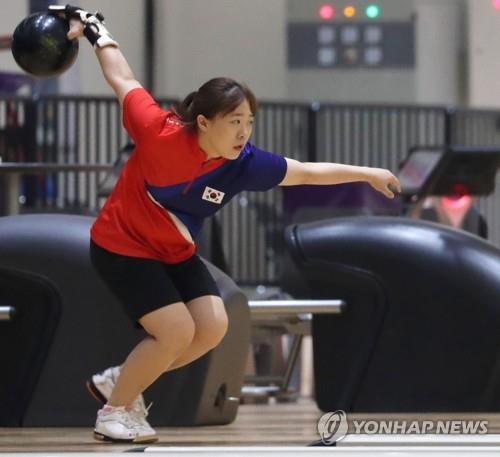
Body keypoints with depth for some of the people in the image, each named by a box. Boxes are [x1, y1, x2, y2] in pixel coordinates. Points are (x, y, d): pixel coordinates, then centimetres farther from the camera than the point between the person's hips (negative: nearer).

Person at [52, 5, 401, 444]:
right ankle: (114, 412, 5)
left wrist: (367, 173, -5)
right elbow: (123, 80, -14)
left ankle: (119, 380, 15)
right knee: (177, 331, -15)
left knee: (212, 327, -4)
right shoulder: (159, 133, -31)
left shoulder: (243, 163, -18)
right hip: (121, 245, -6)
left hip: (175, 252, 6)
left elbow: (308, 172, -6)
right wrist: (93, 30, -5)